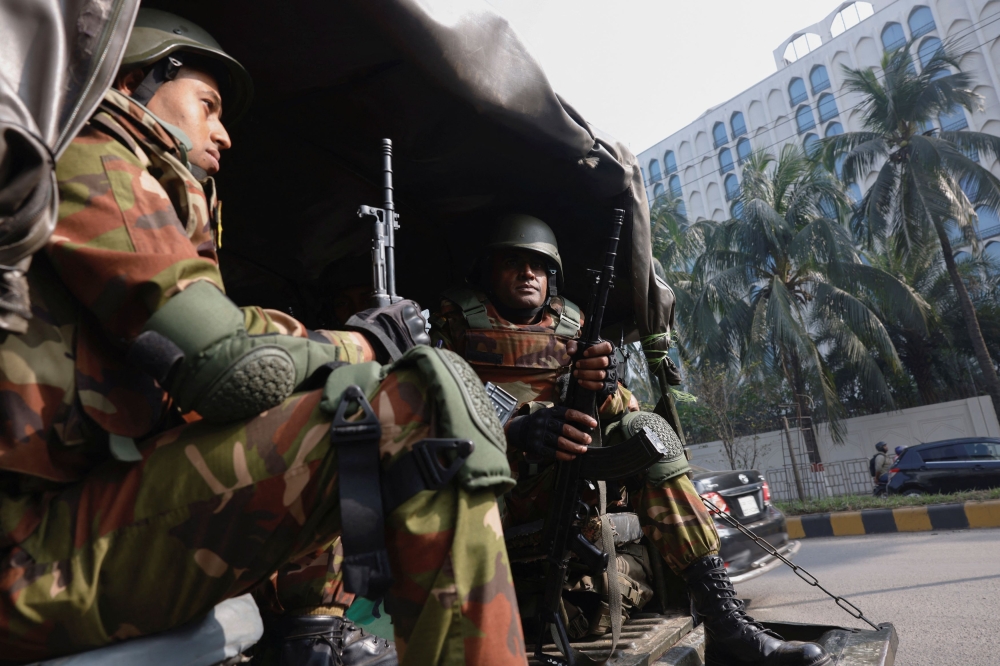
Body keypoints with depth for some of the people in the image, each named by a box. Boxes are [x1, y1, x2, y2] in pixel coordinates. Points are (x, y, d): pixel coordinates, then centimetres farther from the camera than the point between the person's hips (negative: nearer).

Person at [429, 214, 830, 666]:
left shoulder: (572, 326, 15)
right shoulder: (458, 319, 5)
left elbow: (622, 411, 8)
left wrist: (603, 389, -18)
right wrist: (517, 430, -28)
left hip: (563, 472, 3)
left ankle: (725, 622, -20)